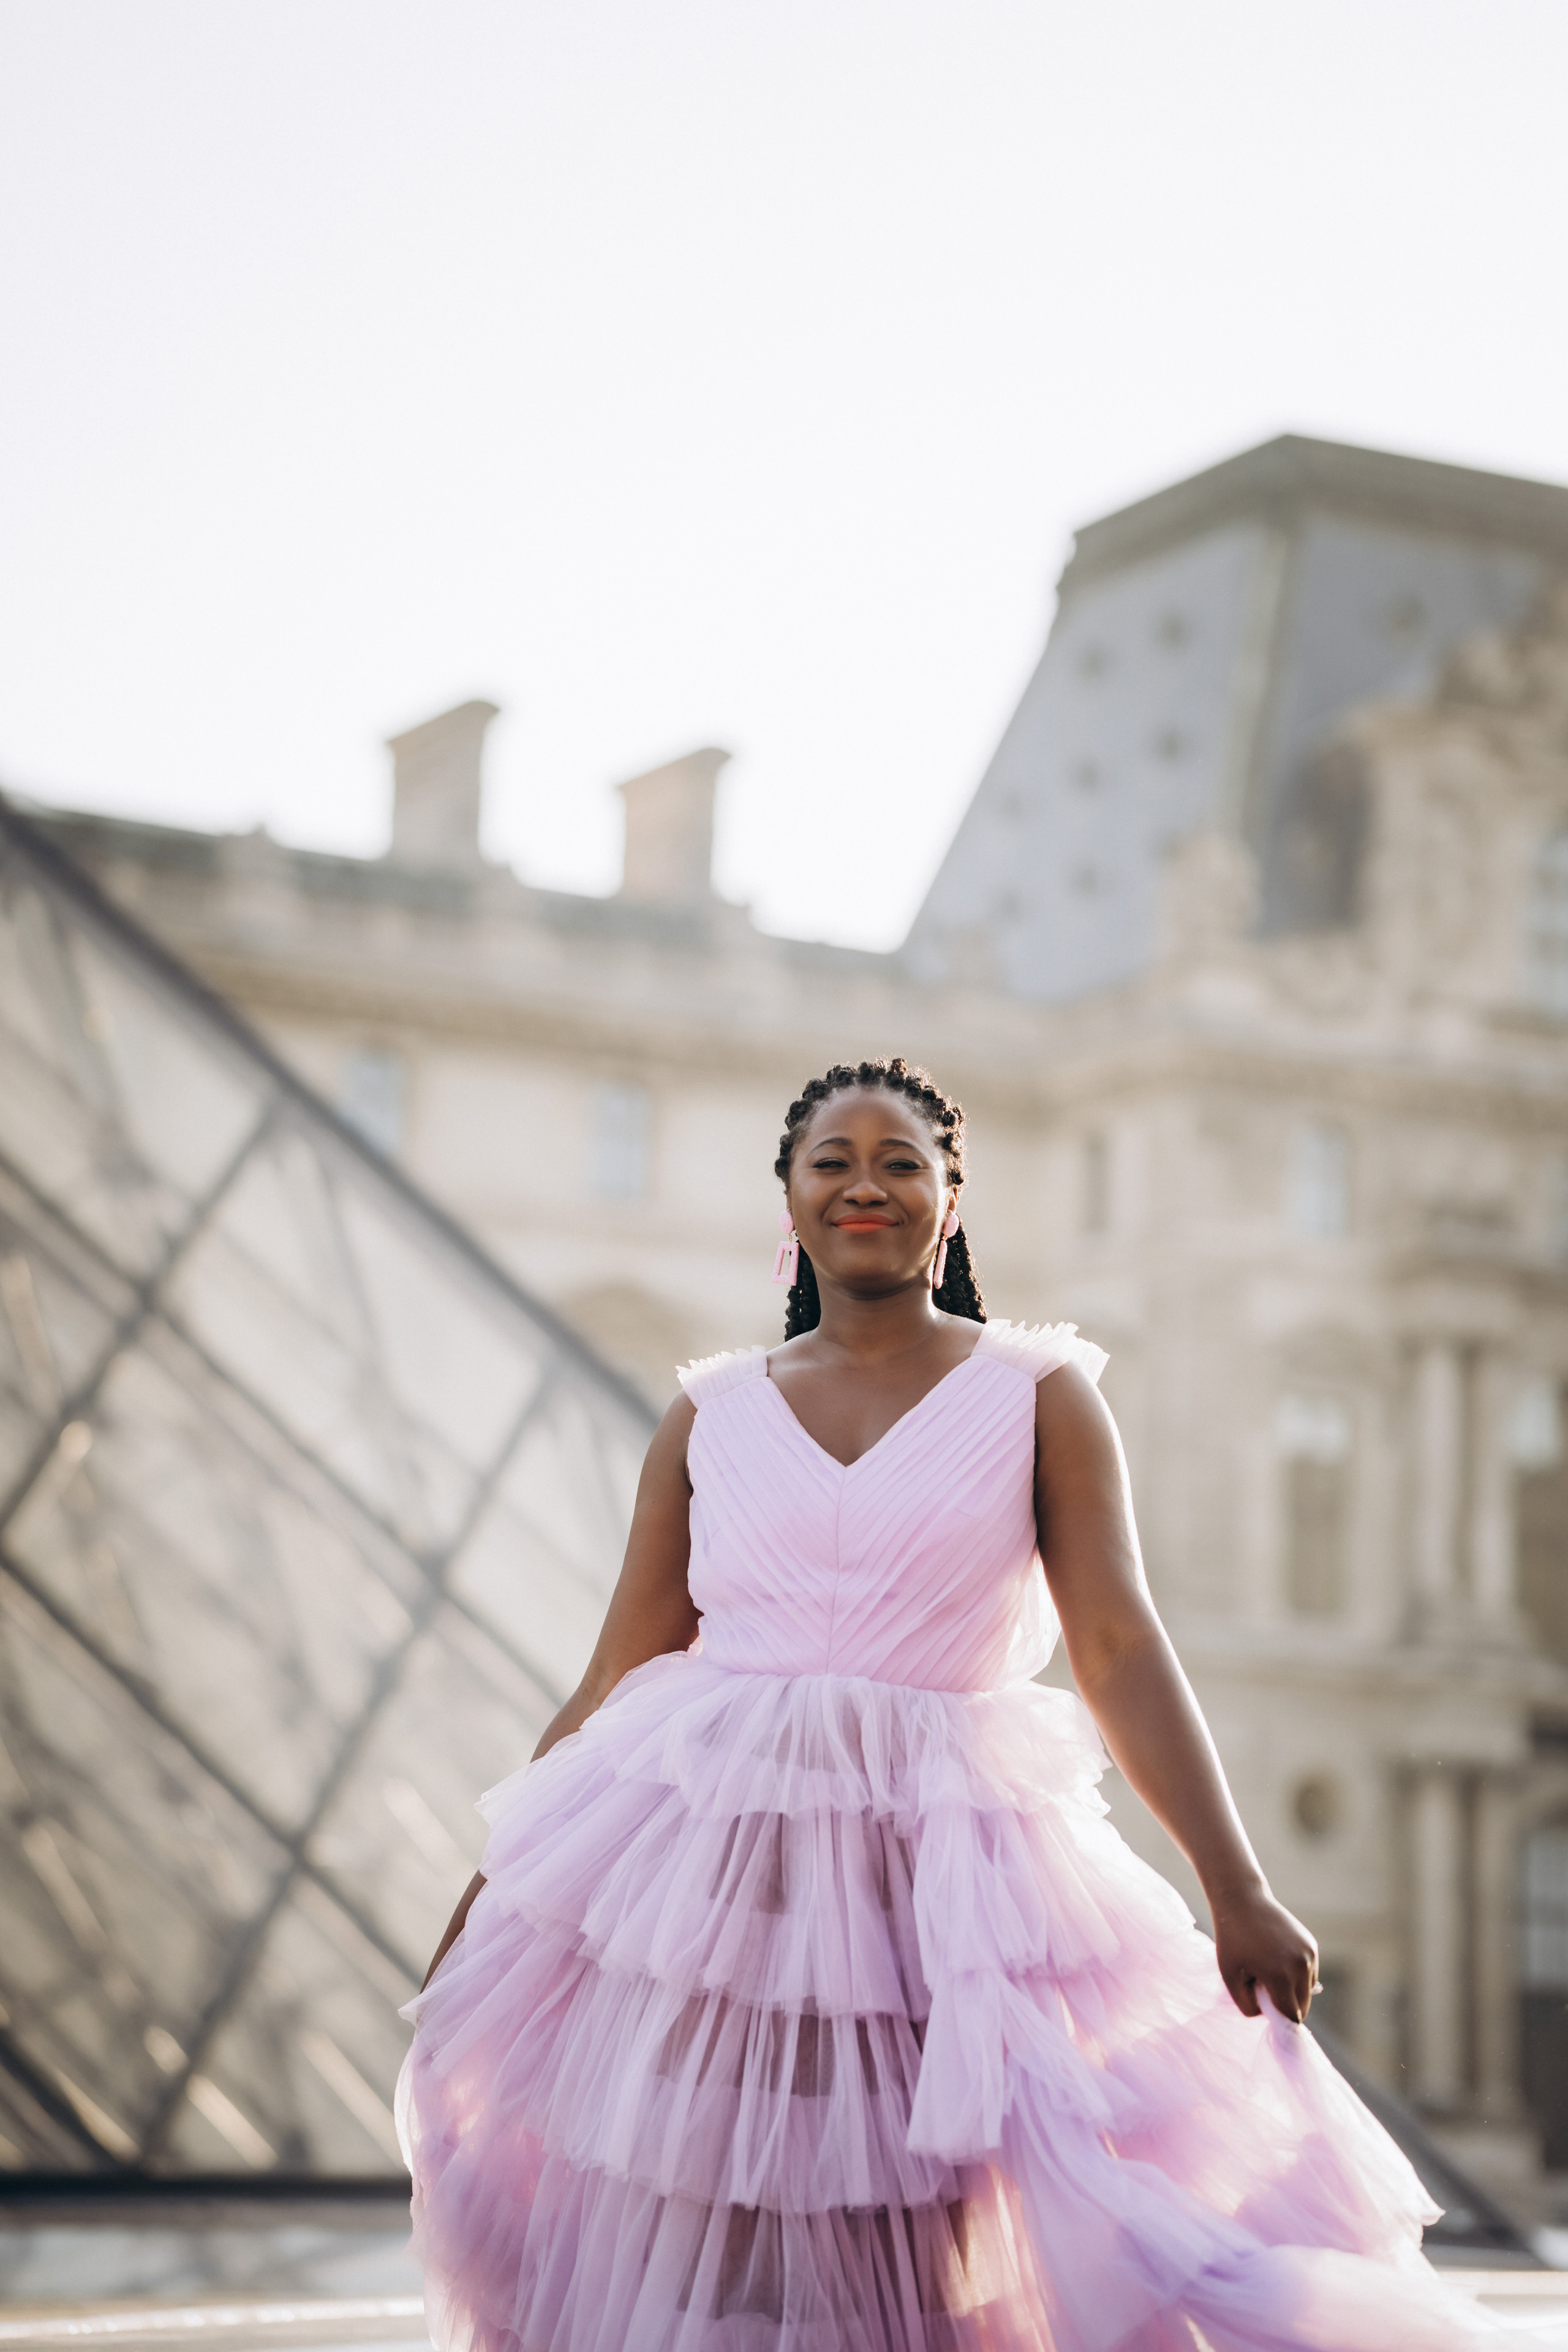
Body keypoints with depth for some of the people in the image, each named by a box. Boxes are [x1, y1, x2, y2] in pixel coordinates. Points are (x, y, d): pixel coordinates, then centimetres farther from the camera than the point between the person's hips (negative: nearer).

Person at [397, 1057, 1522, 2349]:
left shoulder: (1038, 1397, 3)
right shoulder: (712, 1416, 8)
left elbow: (1122, 1647, -4)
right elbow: (618, 1675, 11)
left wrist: (1237, 1890, -11)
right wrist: (491, 1886, 9)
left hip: (943, 1885, -2)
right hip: (705, 1866, 2)